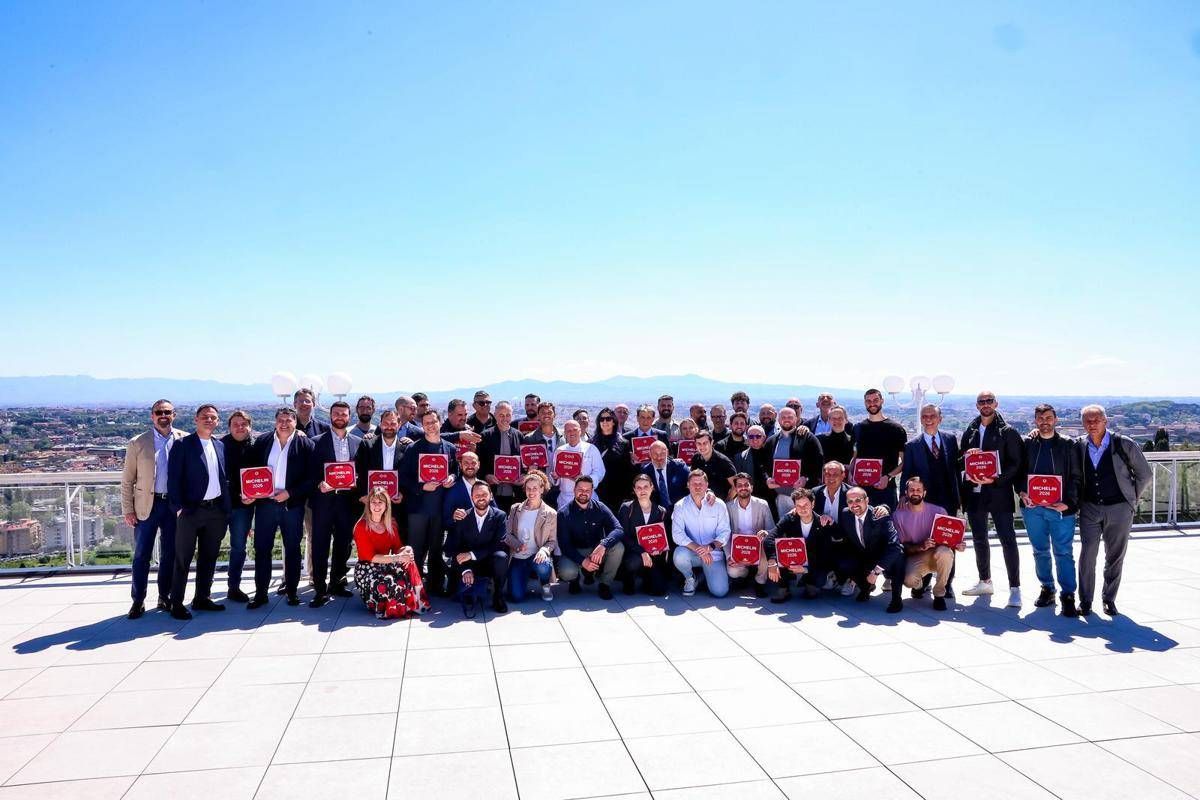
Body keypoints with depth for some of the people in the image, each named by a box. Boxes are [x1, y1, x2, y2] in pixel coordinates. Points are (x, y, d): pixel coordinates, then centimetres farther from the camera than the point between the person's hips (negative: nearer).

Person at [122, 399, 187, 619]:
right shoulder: (137, 443, 1)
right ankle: (138, 601, 14)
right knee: (141, 555, 3)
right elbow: (127, 480, 3)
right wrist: (128, 510, -2)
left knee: (170, 554, 10)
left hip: (174, 504, 1)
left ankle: (165, 597, 22)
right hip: (147, 505, -1)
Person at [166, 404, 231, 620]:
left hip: (216, 510, 5)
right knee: (183, 559, 2)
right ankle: (176, 604, 11)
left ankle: (202, 598, 25)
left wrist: (226, 509, 8)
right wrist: (178, 507, -15)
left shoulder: (221, 446, 11)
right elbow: (173, 479, -8)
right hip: (191, 510, -5)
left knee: (209, 557, 13)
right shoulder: (182, 445, -4)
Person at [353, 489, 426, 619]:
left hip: (386, 564, 5)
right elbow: (370, 557, -18)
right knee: (387, 583, -36)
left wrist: (406, 550, -21)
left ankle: (412, 603, -14)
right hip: (367, 568, -5)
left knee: (408, 564, -27)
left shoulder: (391, 524, 6)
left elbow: (397, 547, 6)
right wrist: (397, 558, -29)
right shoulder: (361, 526, -12)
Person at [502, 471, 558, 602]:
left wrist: (544, 550, -23)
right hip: (517, 557, 2)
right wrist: (518, 545, -15)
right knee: (516, 596, -16)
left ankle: (545, 585, 0)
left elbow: (553, 541, 0)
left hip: (536, 556, -1)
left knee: (543, 568, -39)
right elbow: (507, 534, 5)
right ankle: (526, 577, 20)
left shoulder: (551, 514, -3)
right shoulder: (515, 509, 5)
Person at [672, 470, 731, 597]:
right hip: (691, 552, 0)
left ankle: (705, 574, 20)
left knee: (720, 591, -18)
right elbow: (677, 534, -14)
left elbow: (725, 533, -6)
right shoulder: (680, 506, -3)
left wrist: (710, 547, -25)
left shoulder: (718, 505, -1)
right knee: (679, 555, -34)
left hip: (713, 553, 0)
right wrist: (698, 549, -26)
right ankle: (690, 578, 2)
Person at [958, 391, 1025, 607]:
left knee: (1007, 540, -6)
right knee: (979, 539, 14)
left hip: (998, 493, -5)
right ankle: (985, 582, 28)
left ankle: (1014, 588, 0)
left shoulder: (1008, 432, -2)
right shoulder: (970, 432, 12)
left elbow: (1016, 463, -7)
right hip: (974, 492, 5)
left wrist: (995, 479, -18)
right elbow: (959, 461, 14)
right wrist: (965, 456, -9)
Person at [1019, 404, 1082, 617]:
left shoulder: (1068, 445, 2)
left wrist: (1068, 501, -10)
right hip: (1032, 506, 3)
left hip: (1060, 507, -2)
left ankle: (1068, 595, 1)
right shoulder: (1027, 444, 8)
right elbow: (1019, 471, 10)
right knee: (1040, 551, 11)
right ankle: (1047, 589, 23)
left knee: (1064, 553, -3)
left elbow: (1076, 476, 1)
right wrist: (1022, 492, -7)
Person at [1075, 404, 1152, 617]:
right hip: (1090, 509, 1)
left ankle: (1109, 599, 21)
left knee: (1115, 557, 8)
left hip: (1119, 509, -1)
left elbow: (1144, 474, 5)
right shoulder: (1079, 445, -2)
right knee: (1087, 556, -3)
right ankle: (1085, 601, 7)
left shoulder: (1124, 445, -6)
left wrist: (1131, 498, 6)